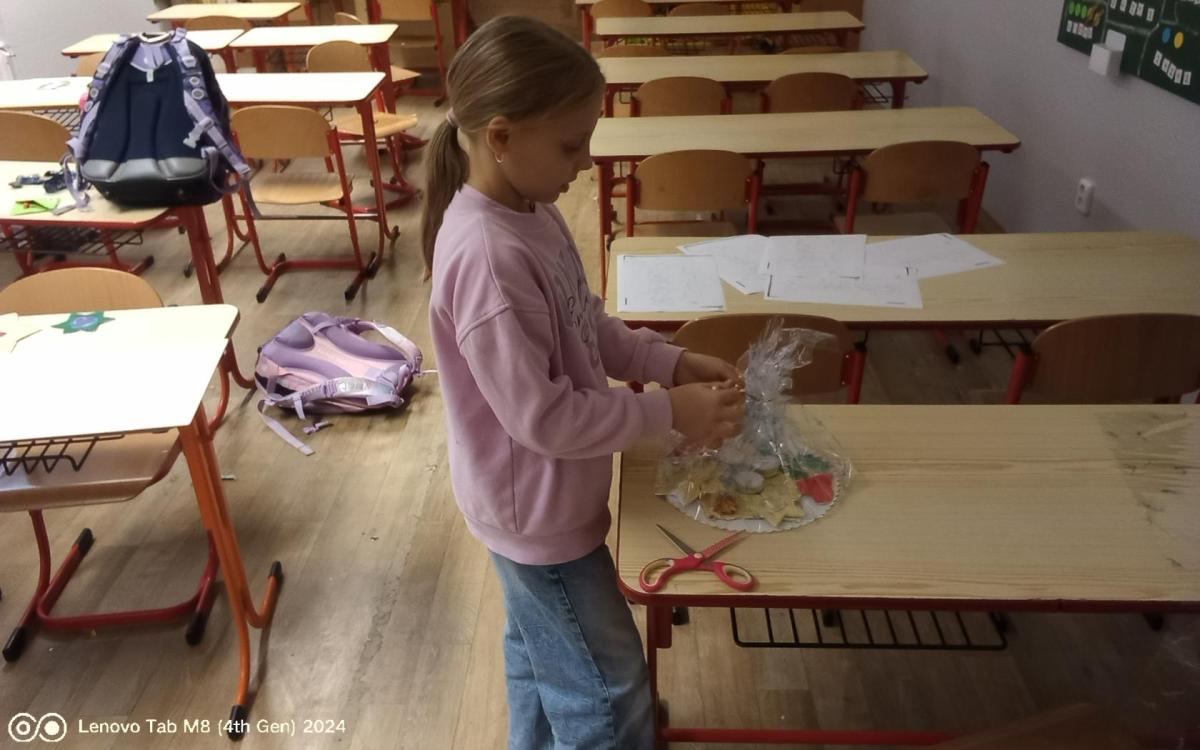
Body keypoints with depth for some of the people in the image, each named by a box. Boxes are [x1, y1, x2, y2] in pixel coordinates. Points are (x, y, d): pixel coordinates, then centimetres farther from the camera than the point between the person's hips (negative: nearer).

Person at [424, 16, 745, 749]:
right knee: (609, 690, 12)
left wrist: (671, 361, -4)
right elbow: (541, 416, -28)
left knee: (542, 653, 30)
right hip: (538, 512, -9)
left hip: (544, 502, 9)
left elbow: (587, 324, 8)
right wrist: (669, 412, -20)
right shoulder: (487, 256, -32)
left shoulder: (530, 210, -3)